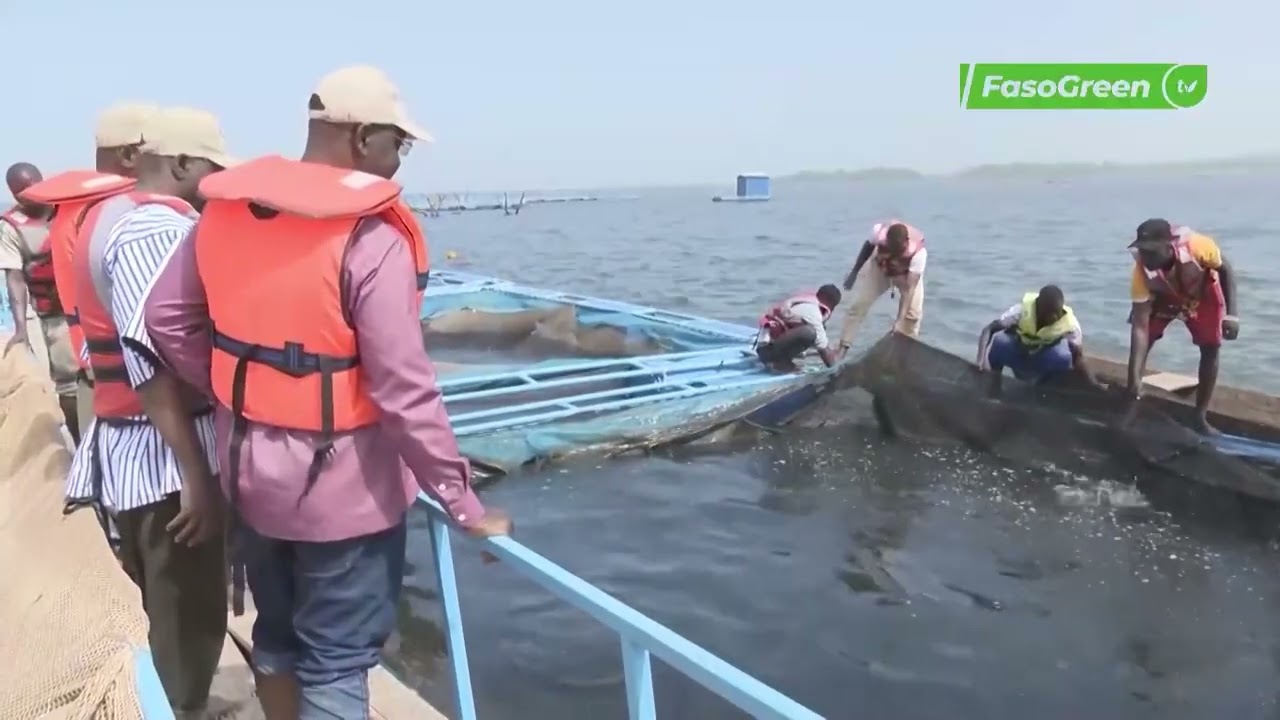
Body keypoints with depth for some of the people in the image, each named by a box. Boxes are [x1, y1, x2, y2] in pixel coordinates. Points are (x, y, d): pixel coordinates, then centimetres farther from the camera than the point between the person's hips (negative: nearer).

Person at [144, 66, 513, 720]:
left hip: (251, 469, 7)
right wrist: (461, 502, -15)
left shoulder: (227, 210, 0)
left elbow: (165, 317, 6)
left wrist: (237, 391, 13)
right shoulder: (372, 238, -22)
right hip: (342, 484, -7)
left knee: (277, 633, 25)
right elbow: (403, 390, -23)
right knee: (336, 661, 9)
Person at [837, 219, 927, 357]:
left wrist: (900, 321, -48)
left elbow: (909, 288, -42)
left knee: (914, 312, -14)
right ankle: (843, 347, 4)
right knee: (858, 304, -5)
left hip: (907, 273, -1)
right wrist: (854, 272, -1)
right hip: (879, 267, 1)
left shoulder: (918, 251, -42)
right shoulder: (879, 232, -37)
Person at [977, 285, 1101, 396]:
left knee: (1063, 357, -33)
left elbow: (1078, 357, -23)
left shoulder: (1069, 323, -27)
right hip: (1018, 355, -1)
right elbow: (989, 330, -29)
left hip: (1043, 365, 1)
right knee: (1000, 341, -34)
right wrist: (981, 359, -43)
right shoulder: (1023, 311, -30)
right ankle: (995, 384, -10)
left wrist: (1095, 387, -35)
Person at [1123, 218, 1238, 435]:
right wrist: (1135, 376, -39)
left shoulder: (1198, 246, -42)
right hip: (1163, 298, 0)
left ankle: (1200, 418, 7)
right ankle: (1131, 410, -1)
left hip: (1202, 293, 0)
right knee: (1140, 343, -13)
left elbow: (1225, 270, -17)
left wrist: (1231, 314, -23)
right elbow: (1140, 326, -34)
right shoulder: (1142, 271, -38)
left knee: (1210, 350, -5)